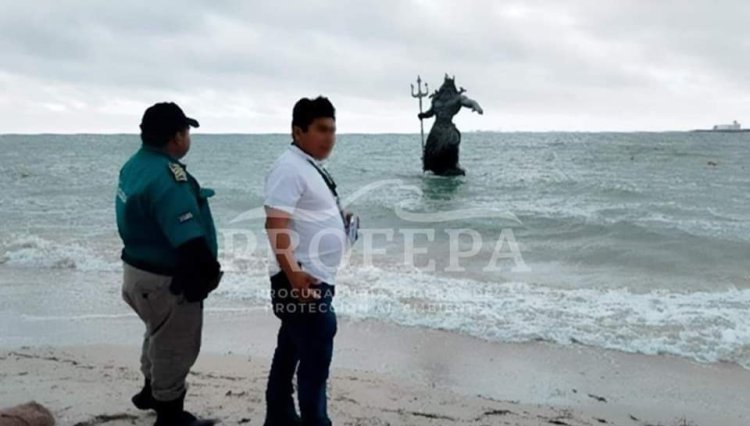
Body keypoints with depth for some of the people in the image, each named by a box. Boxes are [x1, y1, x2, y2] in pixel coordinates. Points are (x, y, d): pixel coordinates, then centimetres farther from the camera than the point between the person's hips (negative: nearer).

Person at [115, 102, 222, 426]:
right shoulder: (166, 177, -28)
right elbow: (189, 239, -31)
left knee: (161, 336, 30)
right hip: (165, 279, -10)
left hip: (139, 267, 10)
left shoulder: (135, 164, 4)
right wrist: (210, 271, -19)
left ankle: (151, 391, 49)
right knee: (175, 346, 9)